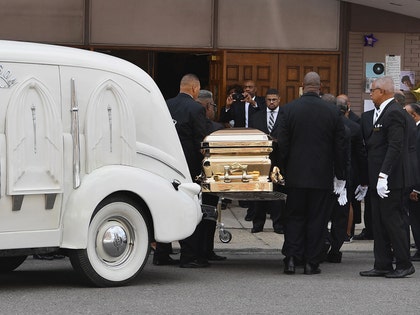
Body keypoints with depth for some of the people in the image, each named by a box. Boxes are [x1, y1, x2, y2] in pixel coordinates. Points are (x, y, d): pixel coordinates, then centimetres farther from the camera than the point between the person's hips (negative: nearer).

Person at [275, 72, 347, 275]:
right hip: (323, 176, 0)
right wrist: (340, 176, 10)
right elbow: (339, 147, 2)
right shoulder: (332, 112, -3)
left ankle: (291, 259, 2)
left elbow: (282, 144, -2)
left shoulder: (288, 110, -4)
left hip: (296, 175, 0)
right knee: (317, 220, 5)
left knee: (294, 217, 10)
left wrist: (283, 171, 9)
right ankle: (311, 262, 6)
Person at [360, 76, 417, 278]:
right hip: (378, 178, 10)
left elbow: (395, 147, -22)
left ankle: (404, 265, 2)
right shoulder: (382, 112, 16)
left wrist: (383, 176, -25)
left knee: (392, 220, -5)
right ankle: (382, 265, 15)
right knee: (380, 222, 11)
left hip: (391, 178, -10)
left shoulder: (394, 113, -15)